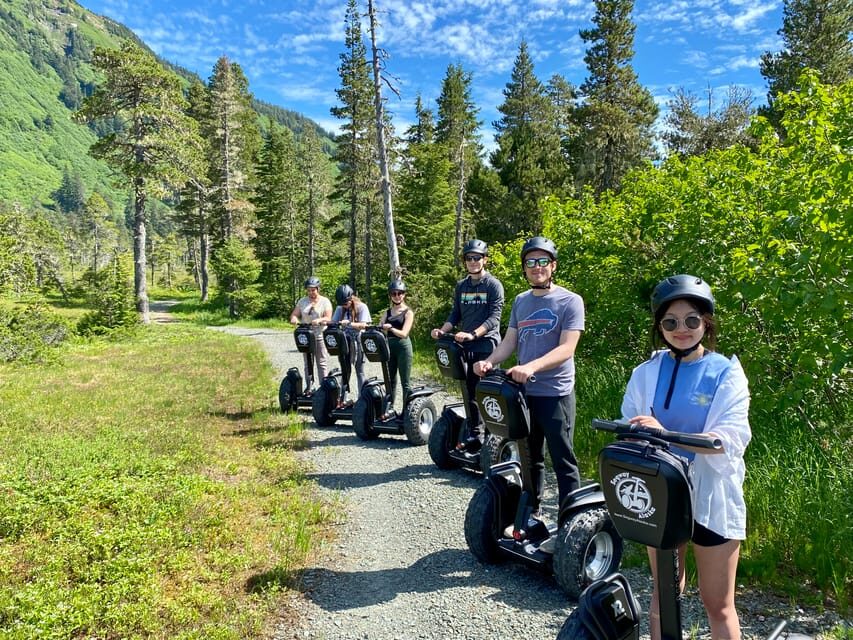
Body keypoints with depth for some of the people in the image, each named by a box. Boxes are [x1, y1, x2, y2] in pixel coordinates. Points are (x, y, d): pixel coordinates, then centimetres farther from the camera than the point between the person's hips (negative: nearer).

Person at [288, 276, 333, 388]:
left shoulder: (325, 301, 1)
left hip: (320, 336, -3)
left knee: (322, 363, -4)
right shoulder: (302, 301, 11)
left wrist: (319, 320, -27)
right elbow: (294, 314, 8)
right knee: (308, 364, 9)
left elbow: (328, 318, -7)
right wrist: (294, 319, -16)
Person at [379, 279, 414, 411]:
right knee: (390, 380, 11)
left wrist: (391, 328, -30)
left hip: (403, 347, -5)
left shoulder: (408, 312, -2)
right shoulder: (387, 312, 12)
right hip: (389, 347, 5)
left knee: (405, 382, -3)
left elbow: (404, 334, -13)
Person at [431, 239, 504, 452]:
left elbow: (494, 317, -12)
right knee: (471, 392, 11)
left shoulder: (493, 285, -3)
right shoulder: (461, 286, 14)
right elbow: (455, 314, 17)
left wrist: (472, 334, -24)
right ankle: (474, 434, 22)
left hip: (487, 345, -5)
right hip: (466, 346, 5)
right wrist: (442, 330, -1)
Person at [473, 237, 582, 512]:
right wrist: (489, 361, -8)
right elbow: (509, 341, 12)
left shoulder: (570, 301, -6)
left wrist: (532, 366, -30)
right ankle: (530, 510, 31)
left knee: (563, 461, 0)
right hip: (523, 391, 6)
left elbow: (567, 348, -16)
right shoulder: (520, 301, 12)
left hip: (555, 393, -6)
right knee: (529, 458, 17)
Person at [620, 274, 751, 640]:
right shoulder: (646, 373, -1)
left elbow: (731, 441, -21)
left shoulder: (726, 373, -9)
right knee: (663, 591, 19)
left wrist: (665, 434, -34)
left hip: (710, 497, -2)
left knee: (718, 605, 11)